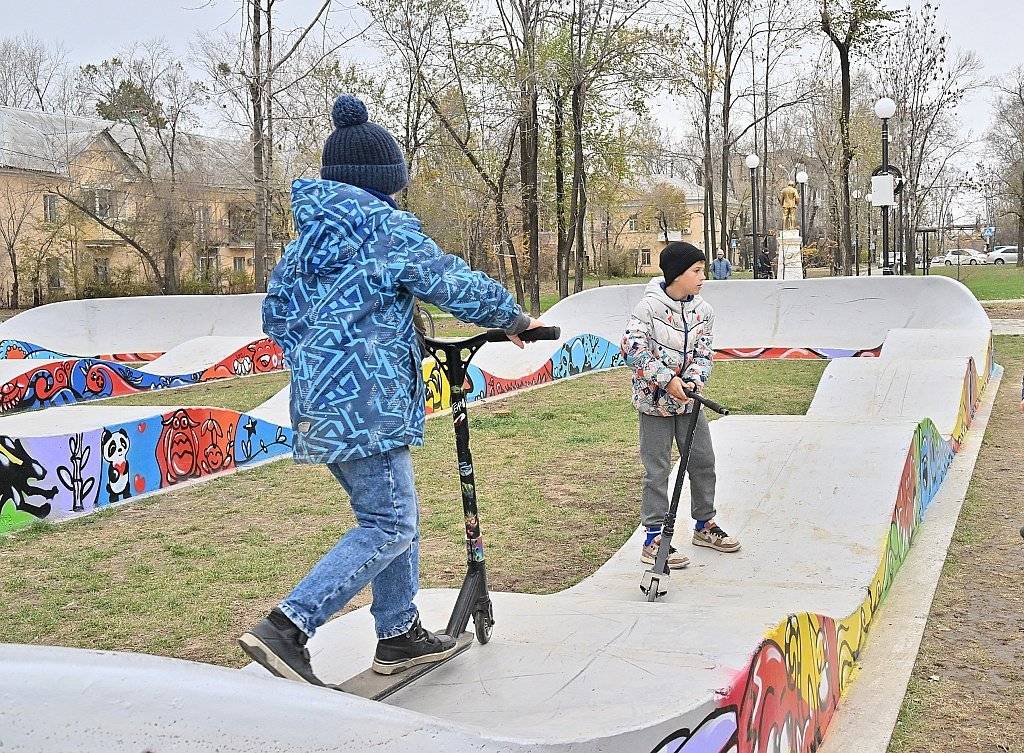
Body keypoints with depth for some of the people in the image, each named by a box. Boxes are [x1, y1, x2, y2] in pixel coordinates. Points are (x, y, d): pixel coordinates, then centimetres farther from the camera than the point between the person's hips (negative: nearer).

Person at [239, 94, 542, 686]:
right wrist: (516, 319, 7)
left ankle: (400, 635, 24)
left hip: (319, 402, 9)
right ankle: (287, 627, -12)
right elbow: (460, 286, -8)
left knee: (397, 514, 17)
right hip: (368, 404, -9)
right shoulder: (391, 231, -9)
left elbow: (276, 315, 19)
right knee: (388, 526, -4)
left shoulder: (308, 237, 14)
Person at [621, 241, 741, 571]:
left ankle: (704, 525, 31)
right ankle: (652, 540, 7)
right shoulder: (649, 306, -16)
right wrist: (667, 380, -23)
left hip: (689, 398, 6)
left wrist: (695, 379, -17)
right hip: (655, 399, -6)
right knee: (657, 470, -1)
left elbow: (703, 352, 4)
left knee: (703, 462, 13)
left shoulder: (703, 310, 1)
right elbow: (633, 348, -19)